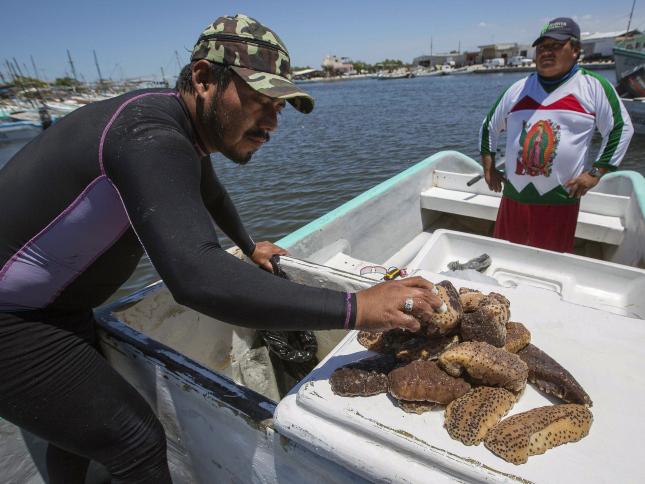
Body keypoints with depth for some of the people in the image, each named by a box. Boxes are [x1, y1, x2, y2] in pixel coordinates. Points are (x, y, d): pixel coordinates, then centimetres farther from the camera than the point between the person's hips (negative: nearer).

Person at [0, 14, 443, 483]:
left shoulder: (182, 127, -1)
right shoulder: (150, 137, -32)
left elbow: (210, 194, 20)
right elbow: (197, 277, -46)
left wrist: (250, 247, 26)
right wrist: (356, 308, -45)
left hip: (57, 303, 9)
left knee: (76, 422, 25)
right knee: (137, 442, -7)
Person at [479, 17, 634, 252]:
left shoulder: (593, 86, 1)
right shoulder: (518, 89, 8)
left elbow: (621, 128, 3)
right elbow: (489, 127, 15)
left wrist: (595, 173, -5)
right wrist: (489, 168, 9)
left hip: (560, 199, -2)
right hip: (514, 193, 3)